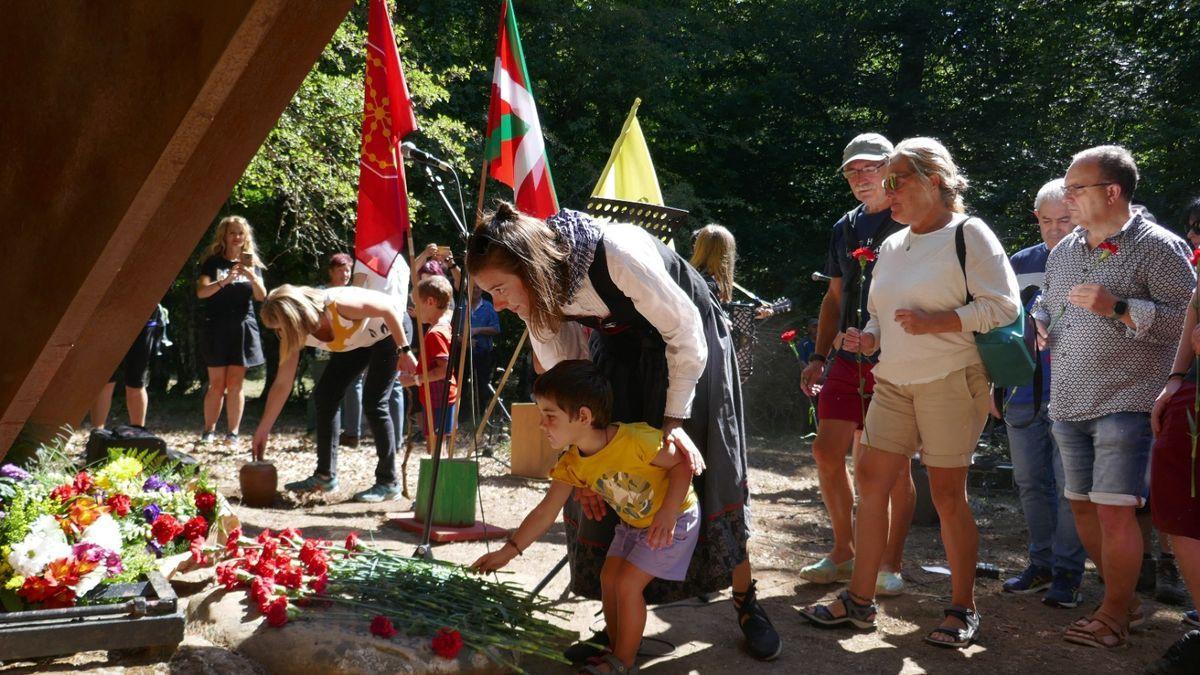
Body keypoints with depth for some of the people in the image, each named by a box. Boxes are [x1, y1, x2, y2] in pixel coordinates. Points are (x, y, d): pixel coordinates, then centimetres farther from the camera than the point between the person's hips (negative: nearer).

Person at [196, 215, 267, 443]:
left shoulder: (251, 263, 12)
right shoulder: (213, 262, 4)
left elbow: (261, 296, 1)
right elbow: (201, 292, -10)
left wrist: (252, 277, -18)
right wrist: (224, 281, -26)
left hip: (243, 328, 2)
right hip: (216, 328, -2)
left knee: (235, 383, 2)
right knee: (217, 384, -1)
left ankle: (233, 432, 5)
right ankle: (209, 430, 7)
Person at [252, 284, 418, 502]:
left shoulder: (338, 304, -39)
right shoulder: (295, 334, -17)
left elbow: (389, 307, -28)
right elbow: (282, 384, -11)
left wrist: (404, 350, -25)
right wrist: (262, 430, -9)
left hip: (390, 331, -7)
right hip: (356, 342, 7)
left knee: (373, 403, -15)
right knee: (324, 394, -1)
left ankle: (388, 483, -7)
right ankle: (325, 475, 9)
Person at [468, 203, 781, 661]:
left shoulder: (619, 256, -38)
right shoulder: (538, 289, -17)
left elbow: (687, 335, -27)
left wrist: (675, 418, -23)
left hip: (685, 344, -5)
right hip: (620, 351, 5)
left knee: (705, 470, -2)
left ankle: (746, 602, 16)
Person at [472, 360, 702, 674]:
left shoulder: (636, 439, -35)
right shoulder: (572, 464, -13)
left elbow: (682, 464, -24)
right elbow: (546, 512, -8)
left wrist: (667, 515, -32)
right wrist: (509, 550, -14)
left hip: (675, 518, -7)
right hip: (633, 523, 7)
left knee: (627, 582, -10)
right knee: (608, 577, 5)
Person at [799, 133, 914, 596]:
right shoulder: (845, 228, 15)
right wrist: (819, 357, 15)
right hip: (850, 360, 6)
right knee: (826, 452, 4)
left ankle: (891, 565, 13)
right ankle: (844, 553, 20)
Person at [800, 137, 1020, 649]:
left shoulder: (968, 234, -7)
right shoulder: (892, 246, 14)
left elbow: (1003, 305, -13)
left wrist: (935, 322, -20)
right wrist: (869, 338, 1)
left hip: (951, 381, -7)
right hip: (893, 382, 7)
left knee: (947, 495, -1)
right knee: (871, 481, 3)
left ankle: (962, 610, 16)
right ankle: (859, 601, 14)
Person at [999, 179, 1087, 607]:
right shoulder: (1020, 263, 12)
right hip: (1024, 394, 5)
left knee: (1069, 485, -2)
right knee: (1030, 482, 11)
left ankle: (1067, 572, 9)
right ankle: (1041, 563, 23)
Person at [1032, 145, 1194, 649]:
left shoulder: (1157, 247, -7)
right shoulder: (1063, 251, 14)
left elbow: (1187, 318, -12)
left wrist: (1118, 308, -21)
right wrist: (1042, 326, 7)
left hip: (1125, 402, -7)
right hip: (1069, 403, 7)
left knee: (1114, 511, -8)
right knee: (1083, 506, 12)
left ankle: (1114, 615, 10)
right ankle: (1124, 599, 29)